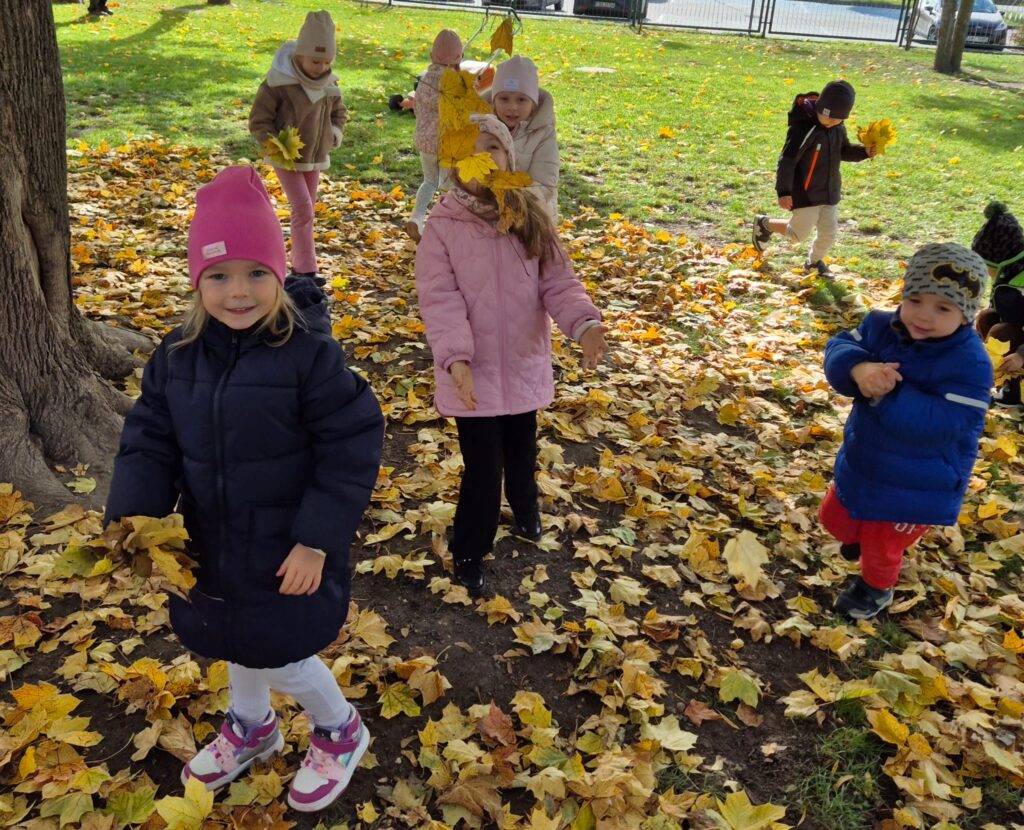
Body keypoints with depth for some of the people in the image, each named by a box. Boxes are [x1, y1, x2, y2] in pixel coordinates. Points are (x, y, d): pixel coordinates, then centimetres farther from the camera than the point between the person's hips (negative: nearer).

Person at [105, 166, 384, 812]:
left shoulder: (310, 354, -22)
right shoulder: (177, 355, -5)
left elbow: (351, 451, -19)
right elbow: (150, 440, 0)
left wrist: (317, 540, -20)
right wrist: (135, 517, -14)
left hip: (290, 546, -6)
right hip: (213, 542, 6)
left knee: (277, 652, 4)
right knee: (238, 641, 25)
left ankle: (339, 731, 35)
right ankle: (251, 728, 54)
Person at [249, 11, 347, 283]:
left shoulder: (329, 83, -3)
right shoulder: (279, 82, -21)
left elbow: (339, 112, 16)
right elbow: (258, 121, -15)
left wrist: (335, 134, 0)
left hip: (316, 157, 6)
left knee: (307, 210, 13)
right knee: (303, 209, -14)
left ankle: (299, 264, 27)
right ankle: (306, 269, -8)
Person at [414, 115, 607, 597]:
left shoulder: (530, 219, -2)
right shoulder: (443, 225, -12)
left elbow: (557, 281, -5)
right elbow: (439, 298, -18)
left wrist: (584, 323, -24)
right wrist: (455, 357, -32)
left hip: (524, 366, 4)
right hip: (473, 372, -3)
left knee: (521, 452, 23)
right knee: (483, 467, 0)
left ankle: (525, 511, 53)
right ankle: (468, 553, 22)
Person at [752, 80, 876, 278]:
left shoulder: (838, 128, 1)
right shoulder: (803, 128, -22)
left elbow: (844, 150, 18)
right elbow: (787, 161, -23)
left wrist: (864, 152, -1)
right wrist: (783, 192, -28)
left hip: (830, 192, 7)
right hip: (805, 193, -7)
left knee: (829, 233, 10)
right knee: (799, 234, 3)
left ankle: (815, 261, 38)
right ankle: (764, 224, 27)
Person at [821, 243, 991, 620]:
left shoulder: (970, 363, -28)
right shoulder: (881, 326, -11)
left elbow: (942, 425, -34)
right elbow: (839, 348, -17)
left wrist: (887, 395, -42)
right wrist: (858, 369, -40)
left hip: (918, 484, -5)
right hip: (864, 462, 6)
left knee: (883, 548, 16)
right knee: (835, 518, 26)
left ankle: (876, 587, 50)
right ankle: (863, 537, 60)